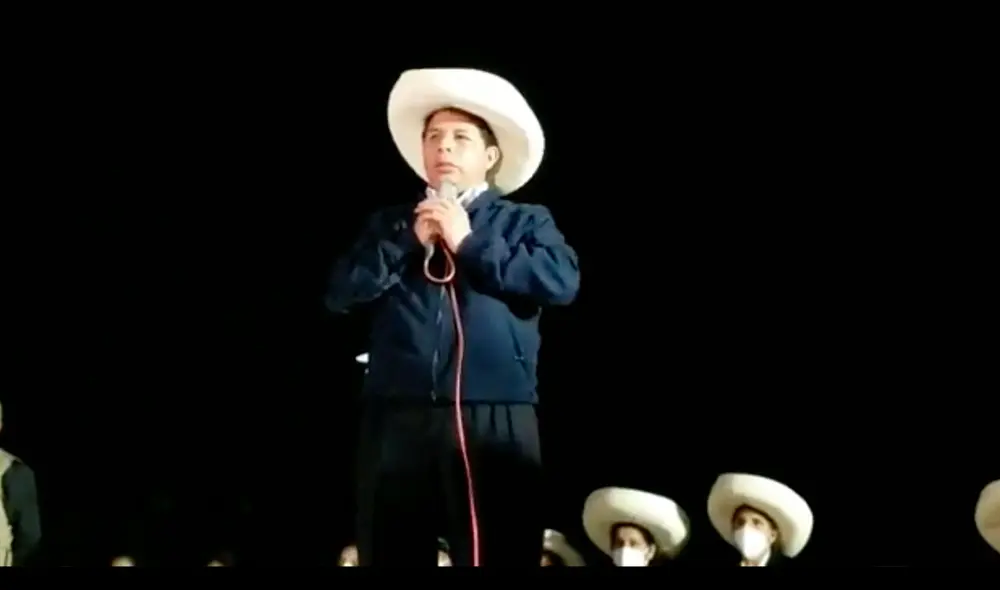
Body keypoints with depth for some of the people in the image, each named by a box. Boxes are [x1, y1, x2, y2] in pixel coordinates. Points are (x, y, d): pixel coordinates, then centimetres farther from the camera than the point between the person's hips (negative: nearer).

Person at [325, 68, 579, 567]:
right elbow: (340, 293, 8)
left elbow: (562, 282, -6)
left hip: (493, 423, -2)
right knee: (390, 554, 3)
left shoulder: (525, 222, 14)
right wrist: (409, 241, -1)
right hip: (398, 422, 3)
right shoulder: (390, 224, 21)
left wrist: (471, 244, -3)